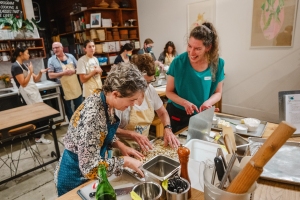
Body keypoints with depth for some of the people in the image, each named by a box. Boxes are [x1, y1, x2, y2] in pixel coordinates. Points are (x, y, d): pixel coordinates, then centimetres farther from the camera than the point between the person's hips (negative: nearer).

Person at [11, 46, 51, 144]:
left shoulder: (24, 65, 13)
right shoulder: (16, 66, -13)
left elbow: (35, 80, 12)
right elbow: (23, 83, -19)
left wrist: (40, 72, -4)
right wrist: (30, 72, -21)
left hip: (34, 91, 9)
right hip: (27, 93, -9)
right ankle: (39, 137, 9)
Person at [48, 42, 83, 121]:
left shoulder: (70, 56, 4)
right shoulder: (51, 60, -4)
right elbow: (50, 75, -8)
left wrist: (74, 71, -13)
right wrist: (63, 73, -19)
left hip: (75, 85, 3)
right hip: (64, 87, -2)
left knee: (79, 105, 13)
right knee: (67, 107, 11)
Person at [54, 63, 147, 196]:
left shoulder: (104, 99, -12)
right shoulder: (92, 115, -36)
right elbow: (90, 167, -32)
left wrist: (120, 145, -7)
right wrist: (125, 161, -22)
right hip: (76, 176, -7)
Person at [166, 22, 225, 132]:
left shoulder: (217, 64, -11)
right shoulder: (178, 62, -18)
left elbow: (218, 93, -1)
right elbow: (169, 91, -9)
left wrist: (208, 102, -22)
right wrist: (185, 103, -26)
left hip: (202, 116, 2)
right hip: (177, 115, -2)